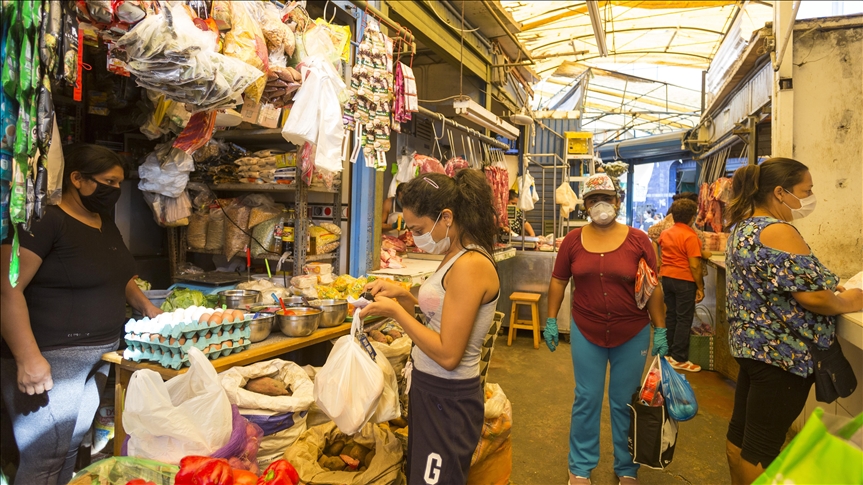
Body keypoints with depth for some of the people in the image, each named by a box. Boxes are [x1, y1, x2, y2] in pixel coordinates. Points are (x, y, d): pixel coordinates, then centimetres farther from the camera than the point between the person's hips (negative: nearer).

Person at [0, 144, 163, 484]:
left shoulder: (107, 226, 13)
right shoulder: (45, 222, -14)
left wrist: (145, 306, 8)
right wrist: (28, 358, -25)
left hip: (100, 354, 8)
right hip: (50, 359, -8)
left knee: (71, 450, 13)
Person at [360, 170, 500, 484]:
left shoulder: (470, 266, -24)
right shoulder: (455, 257, 6)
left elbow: (447, 354, -25)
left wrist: (395, 311, -17)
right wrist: (402, 296, 1)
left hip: (448, 401, -9)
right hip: (430, 390, 9)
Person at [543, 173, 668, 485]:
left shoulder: (638, 240, -6)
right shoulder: (573, 240, -2)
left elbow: (653, 288, -3)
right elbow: (558, 281, 4)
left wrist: (660, 330, -4)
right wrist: (551, 321, 1)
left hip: (632, 334, -1)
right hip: (586, 331, 1)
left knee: (625, 402, 13)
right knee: (586, 400, 11)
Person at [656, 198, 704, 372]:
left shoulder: (665, 233, 7)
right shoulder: (690, 236, -15)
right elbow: (694, 265, -17)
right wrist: (700, 287, -12)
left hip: (667, 278, 7)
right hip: (684, 281, -7)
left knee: (670, 316, 15)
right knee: (684, 319, 0)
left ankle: (668, 353, 22)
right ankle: (679, 359, 4)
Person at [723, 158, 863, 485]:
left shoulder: (744, 226, 8)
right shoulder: (777, 232, -22)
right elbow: (812, 297, -23)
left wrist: (831, 289, 12)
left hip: (751, 343, 10)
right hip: (780, 352, -10)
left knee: (741, 431, 20)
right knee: (762, 448, 4)